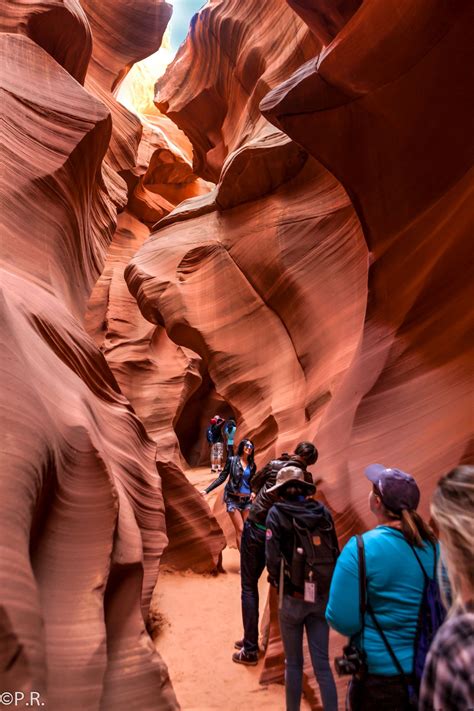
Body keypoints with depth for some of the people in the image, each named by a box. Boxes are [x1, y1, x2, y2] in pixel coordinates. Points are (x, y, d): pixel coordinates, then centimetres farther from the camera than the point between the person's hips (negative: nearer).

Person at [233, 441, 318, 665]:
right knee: (253, 583, 20)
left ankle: (250, 649, 7)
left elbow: (254, 484, 8)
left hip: (254, 528, -4)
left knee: (248, 587, 5)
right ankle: (250, 639, 29)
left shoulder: (275, 465, -8)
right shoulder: (307, 479, -3)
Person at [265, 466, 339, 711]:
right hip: (322, 597, 3)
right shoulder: (322, 512, 1)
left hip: (293, 598, -3)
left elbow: (273, 558, -14)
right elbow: (335, 554, 2)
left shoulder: (277, 513, -8)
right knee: (322, 663, 12)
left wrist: (279, 584, 4)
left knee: (293, 663, 14)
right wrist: (328, 586, 13)